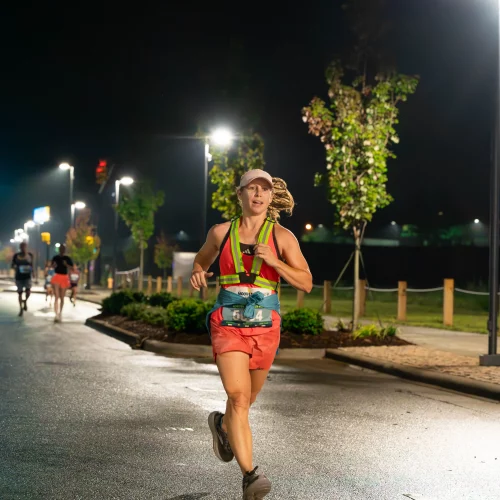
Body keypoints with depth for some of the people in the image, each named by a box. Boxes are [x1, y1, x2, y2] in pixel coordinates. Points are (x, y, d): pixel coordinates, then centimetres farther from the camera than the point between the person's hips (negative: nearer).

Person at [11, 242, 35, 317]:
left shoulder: (30, 255, 3)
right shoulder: (16, 256, -1)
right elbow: (13, 265, 6)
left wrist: (33, 272, 2)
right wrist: (15, 266, -16)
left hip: (27, 276, 0)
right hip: (19, 277, 0)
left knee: (28, 291, -17)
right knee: (20, 292, 5)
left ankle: (25, 301, 15)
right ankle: (21, 309, 18)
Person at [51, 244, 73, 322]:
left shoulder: (67, 259, 2)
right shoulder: (55, 258, 3)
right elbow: (52, 266, 15)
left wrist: (66, 265, -17)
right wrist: (54, 265, -8)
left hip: (64, 278, 1)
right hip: (56, 277, -1)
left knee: (62, 298, 10)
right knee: (56, 297, -13)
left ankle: (60, 314, 24)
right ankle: (56, 315, -23)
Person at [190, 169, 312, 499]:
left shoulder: (283, 236, 0)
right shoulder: (221, 232, 3)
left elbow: (307, 283, -4)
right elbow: (201, 261, 22)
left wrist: (274, 261, -19)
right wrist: (197, 275, -2)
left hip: (264, 326, 2)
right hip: (228, 323, -1)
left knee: (248, 398, 18)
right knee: (238, 396, -19)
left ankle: (222, 425, 53)